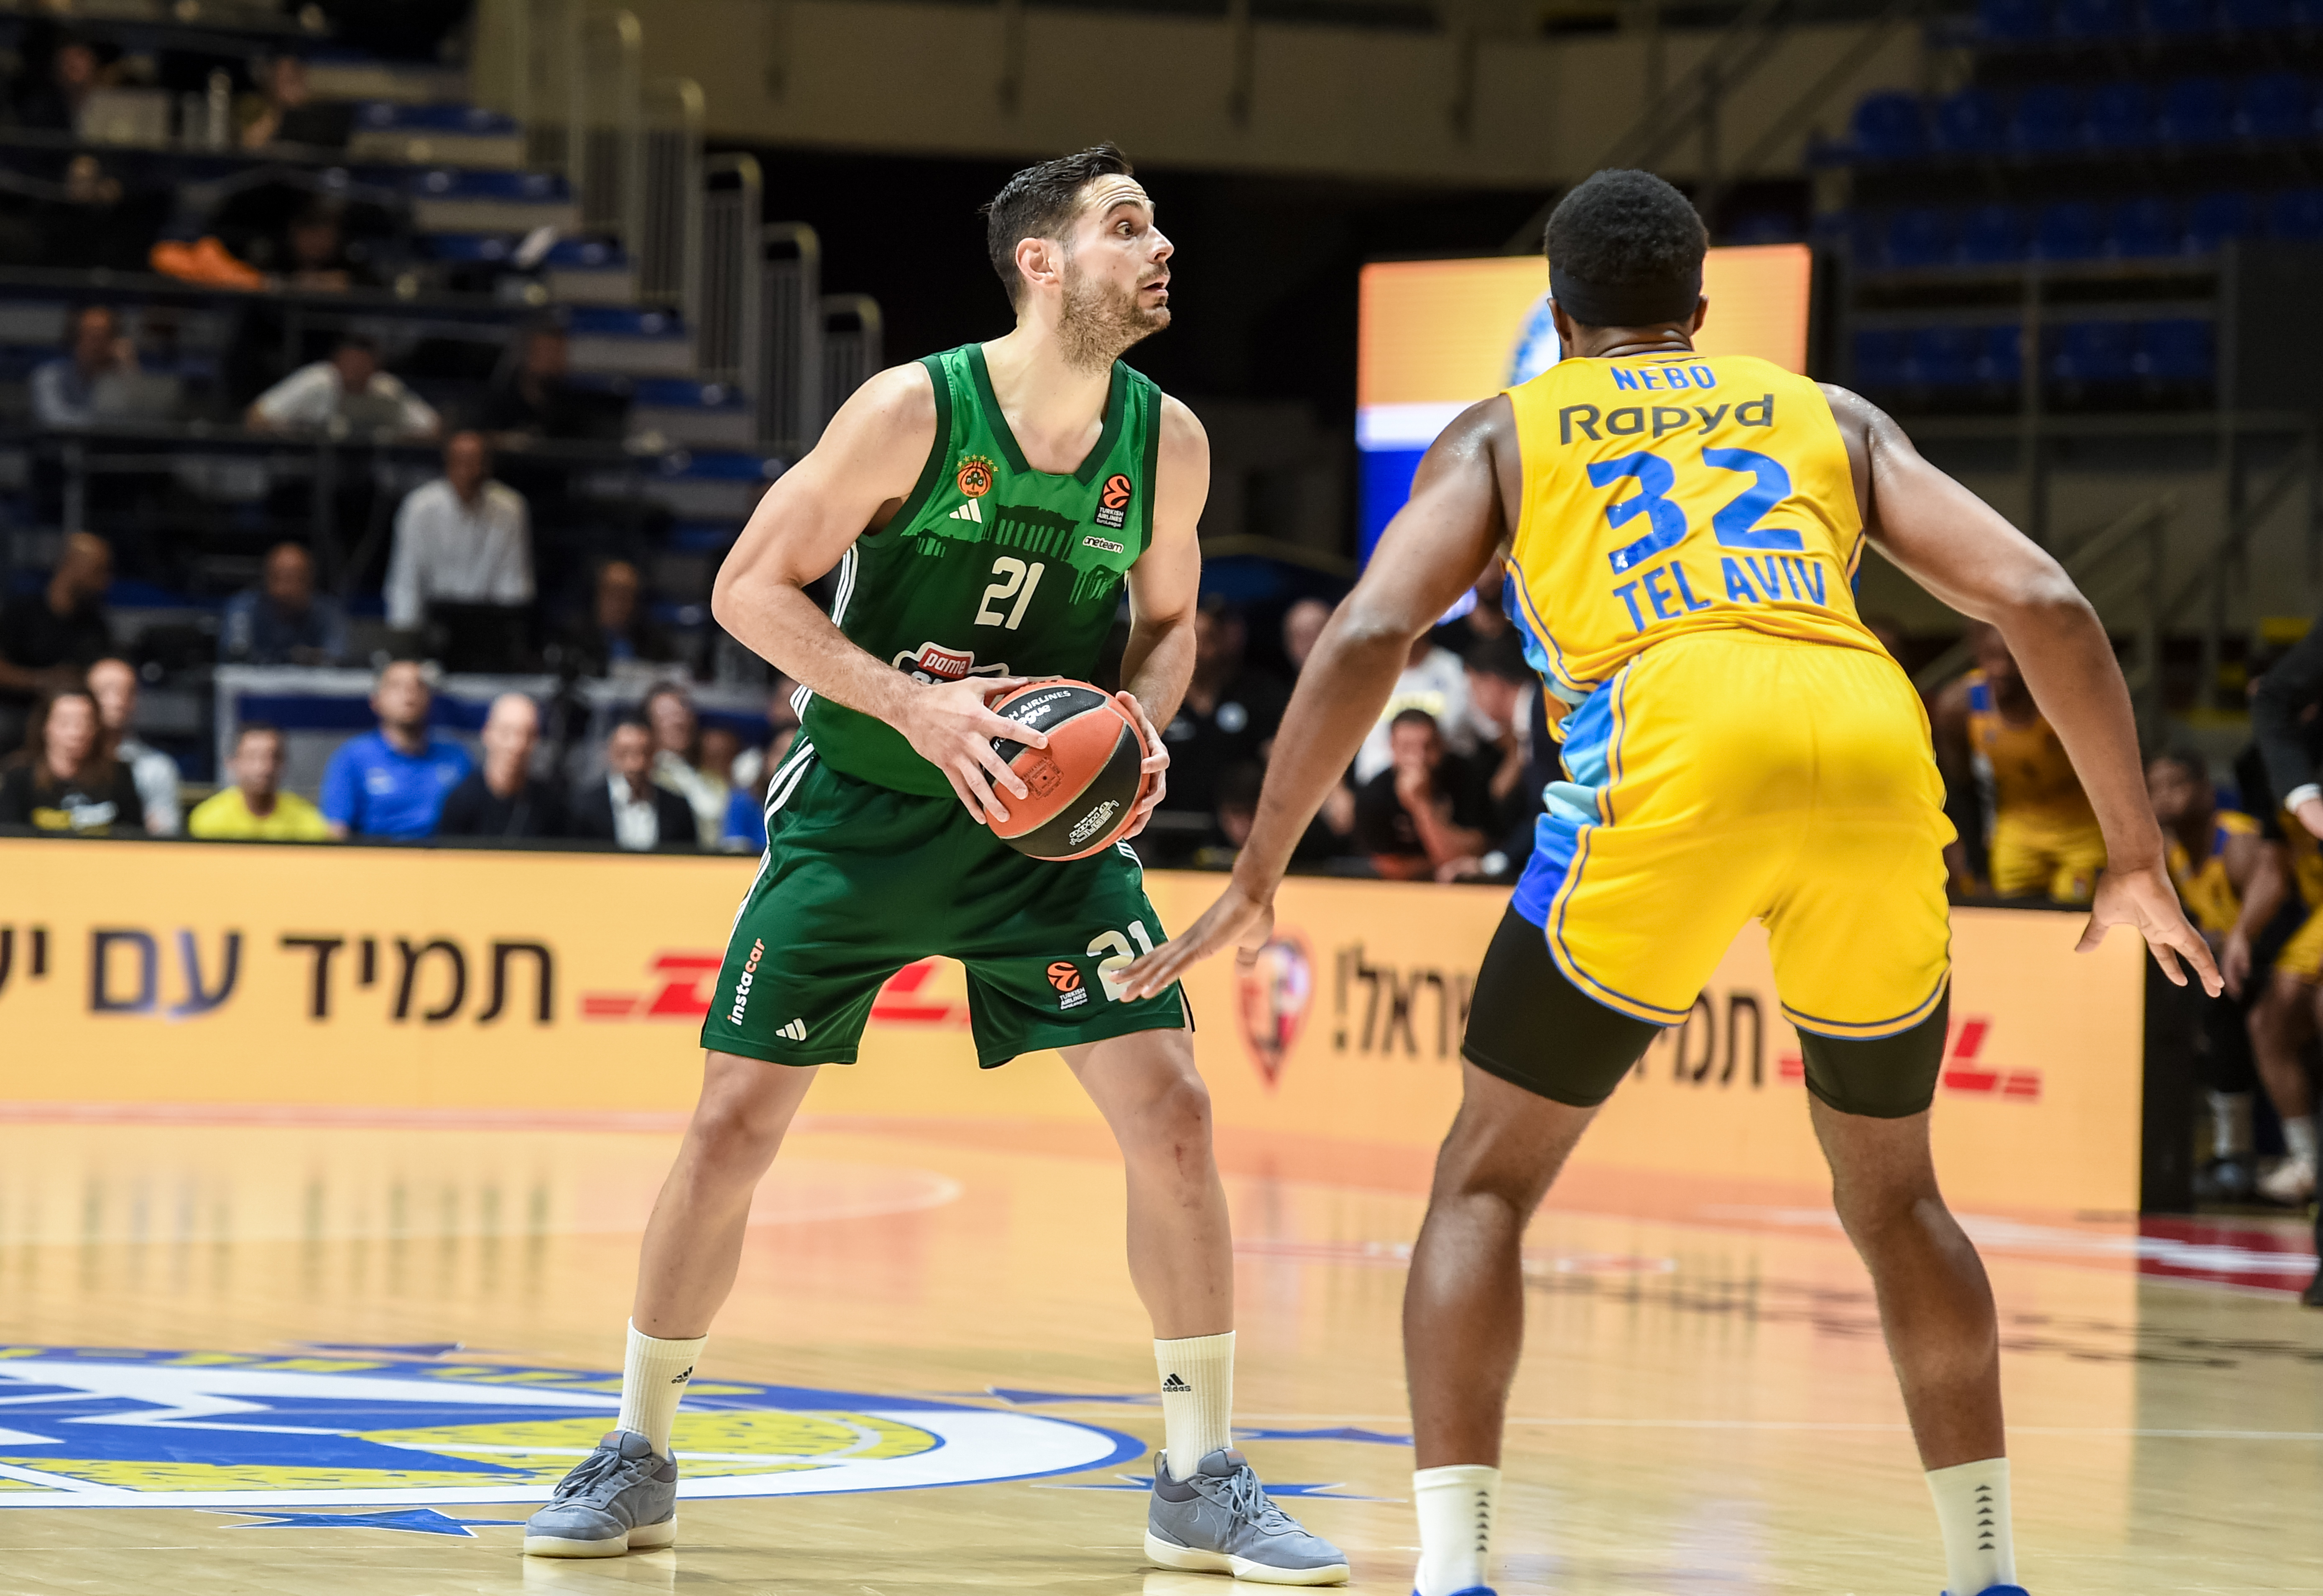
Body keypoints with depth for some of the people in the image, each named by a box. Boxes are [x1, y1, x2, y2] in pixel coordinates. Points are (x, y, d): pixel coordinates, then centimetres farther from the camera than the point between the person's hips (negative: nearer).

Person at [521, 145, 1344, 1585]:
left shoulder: (1167, 440, -6)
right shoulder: (915, 409, -18)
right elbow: (751, 588, -14)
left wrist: (1141, 724, -11)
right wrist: (915, 708, -25)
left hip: (1047, 819, 3)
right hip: (864, 806, -3)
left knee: (1171, 1111, -9)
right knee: (734, 1123, -4)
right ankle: (638, 1462, 14)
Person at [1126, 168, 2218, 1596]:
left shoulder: (1505, 432, 26)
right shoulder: (1829, 416, 32)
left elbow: (1370, 634, 8)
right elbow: (2045, 605, 18)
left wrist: (1257, 882, 13)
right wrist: (2138, 860, 23)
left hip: (1678, 745, -3)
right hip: (1874, 745, 3)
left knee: (1487, 1181, 12)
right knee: (1893, 1191, 26)